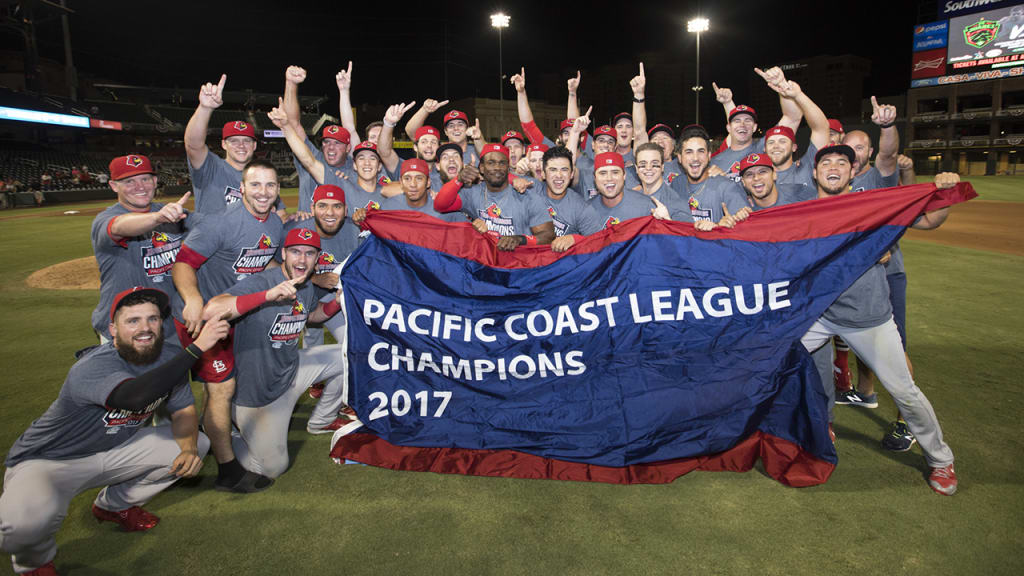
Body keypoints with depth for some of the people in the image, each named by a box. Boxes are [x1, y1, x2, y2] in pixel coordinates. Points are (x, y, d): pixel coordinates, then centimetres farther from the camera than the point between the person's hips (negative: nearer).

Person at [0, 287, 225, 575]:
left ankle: (116, 504, 18)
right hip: (45, 462, -6)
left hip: (112, 452, 7)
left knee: (197, 444, -2)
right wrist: (196, 347, -51)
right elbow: (134, 396, -52)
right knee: (29, 519, -37)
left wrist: (189, 448, -19)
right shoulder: (92, 367, -31)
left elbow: (184, 410, 2)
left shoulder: (168, 358, -9)